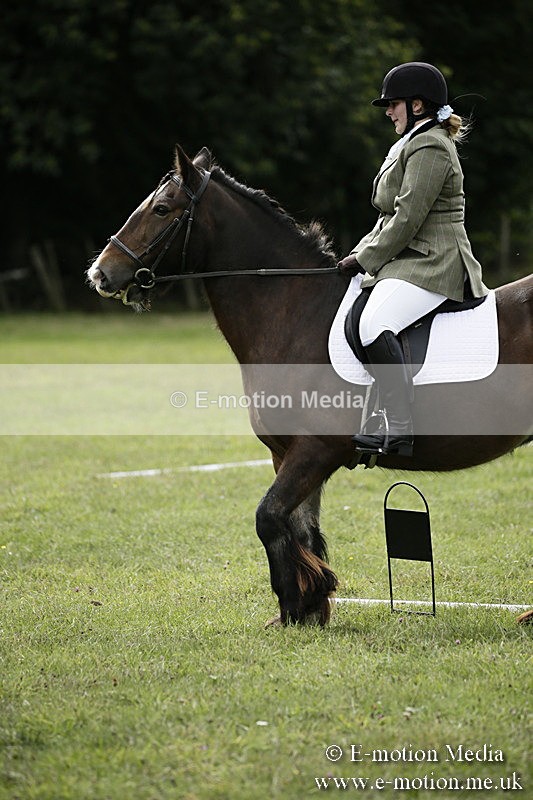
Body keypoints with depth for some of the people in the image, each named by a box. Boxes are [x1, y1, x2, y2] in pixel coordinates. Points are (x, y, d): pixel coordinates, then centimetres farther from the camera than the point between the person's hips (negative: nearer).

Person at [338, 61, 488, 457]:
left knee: (375, 323, -33)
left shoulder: (429, 149, -13)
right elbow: (393, 216, 24)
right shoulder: (413, 145, 22)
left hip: (430, 265, -12)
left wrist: (365, 259, -12)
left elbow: (407, 220, -19)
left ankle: (399, 431, -38)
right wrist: (362, 252, 11)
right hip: (409, 262, 12)